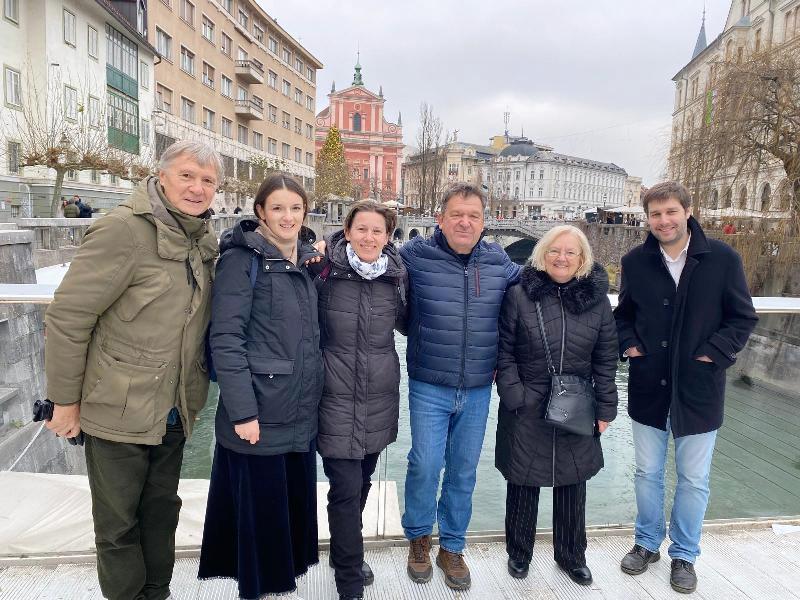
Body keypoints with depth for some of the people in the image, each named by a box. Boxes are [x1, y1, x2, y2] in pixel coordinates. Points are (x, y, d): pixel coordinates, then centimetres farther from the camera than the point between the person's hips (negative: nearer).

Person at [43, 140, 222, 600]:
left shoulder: (205, 238, 2)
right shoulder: (124, 230, -18)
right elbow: (67, 317, -16)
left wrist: (191, 396, 8)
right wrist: (66, 400, -11)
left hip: (174, 413, 6)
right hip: (120, 412, -6)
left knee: (162, 512, 22)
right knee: (118, 525, 13)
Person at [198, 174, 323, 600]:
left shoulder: (307, 261, 11)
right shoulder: (242, 258, -11)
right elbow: (225, 338, -16)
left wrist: (312, 396, 14)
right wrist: (242, 411, -19)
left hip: (301, 414, 7)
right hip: (258, 414, -6)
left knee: (296, 502, 18)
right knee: (260, 509, 8)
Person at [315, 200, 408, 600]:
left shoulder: (397, 276, 2)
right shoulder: (325, 270, -8)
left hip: (379, 397, 4)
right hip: (337, 397, -4)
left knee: (362, 482, 19)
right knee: (346, 488, -1)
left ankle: (346, 553, 43)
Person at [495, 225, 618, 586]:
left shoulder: (597, 300, 1)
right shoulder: (520, 295, -7)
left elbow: (605, 360, 5)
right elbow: (504, 352, -5)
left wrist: (605, 409, 3)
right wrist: (514, 398, -12)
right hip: (527, 411, -2)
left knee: (573, 485, 15)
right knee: (523, 482, 10)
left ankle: (571, 556, 37)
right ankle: (518, 553, 33)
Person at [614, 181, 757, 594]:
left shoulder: (722, 259, -8)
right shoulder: (635, 261, -1)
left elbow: (743, 318, -2)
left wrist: (714, 353, -12)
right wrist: (628, 343, -4)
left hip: (698, 389, -2)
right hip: (648, 388, 2)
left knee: (694, 480, 12)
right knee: (647, 474, 15)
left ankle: (684, 555, 33)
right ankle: (647, 543, 37)